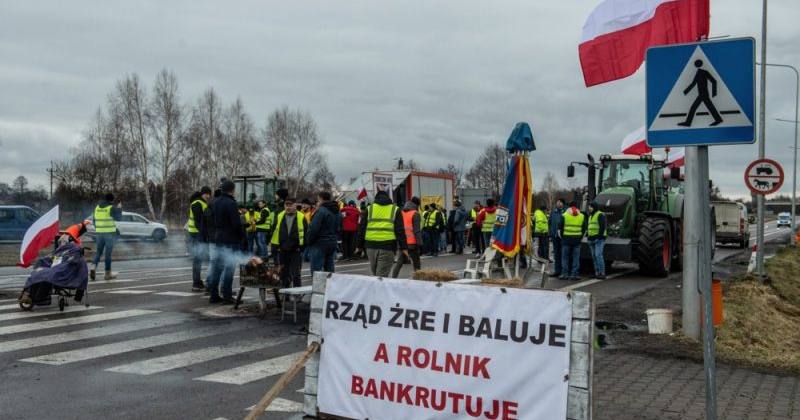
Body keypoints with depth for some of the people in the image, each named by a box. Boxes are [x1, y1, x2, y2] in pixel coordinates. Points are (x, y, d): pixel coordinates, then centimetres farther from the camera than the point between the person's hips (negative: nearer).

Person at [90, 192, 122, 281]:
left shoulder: (97, 207, 9)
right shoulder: (112, 208, -10)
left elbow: (94, 221, 15)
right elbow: (118, 217, -3)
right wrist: (119, 209, 10)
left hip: (98, 233, 5)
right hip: (109, 233, -5)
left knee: (99, 251, 14)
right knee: (108, 253, 1)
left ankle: (93, 267, -7)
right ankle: (107, 273, 7)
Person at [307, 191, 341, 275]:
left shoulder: (321, 211, -15)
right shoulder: (337, 212, 13)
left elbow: (313, 229, -18)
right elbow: (339, 229, 20)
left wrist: (308, 241, -7)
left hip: (319, 244, -8)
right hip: (332, 244, 8)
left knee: (316, 271, -6)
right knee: (329, 269, 13)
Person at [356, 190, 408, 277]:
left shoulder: (369, 209, 12)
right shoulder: (395, 210, 9)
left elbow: (362, 228, 11)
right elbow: (400, 230, 3)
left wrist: (360, 245, 15)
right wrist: (403, 247, 2)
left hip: (371, 245, 2)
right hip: (388, 246, -2)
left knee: (374, 274, 16)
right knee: (382, 275, -3)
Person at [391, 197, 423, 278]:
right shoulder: (415, 214, -8)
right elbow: (417, 231, -13)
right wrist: (420, 244, -11)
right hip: (412, 243, -5)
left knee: (398, 262, 5)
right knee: (416, 264, 8)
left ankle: (393, 278, -6)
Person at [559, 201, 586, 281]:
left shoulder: (565, 215, 0)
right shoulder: (582, 216, 8)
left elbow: (560, 228, -1)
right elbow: (584, 229, 10)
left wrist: (562, 237, 10)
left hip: (566, 238, -2)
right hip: (577, 239, 2)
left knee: (565, 257, 4)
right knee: (576, 257, 4)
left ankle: (565, 274, 3)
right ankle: (575, 274, 2)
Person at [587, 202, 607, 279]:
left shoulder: (600, 215, -9)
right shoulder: (591, 216, 19)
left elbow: (602, 226, -16)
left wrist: (599, 236, -21)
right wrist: (587, 233, 16)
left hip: (599, 239, -9)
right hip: (591, 239, 9)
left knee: (598, 255, -14)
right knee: (594, 256, 6)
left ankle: (602, 273, -13)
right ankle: (597, 273, 9)